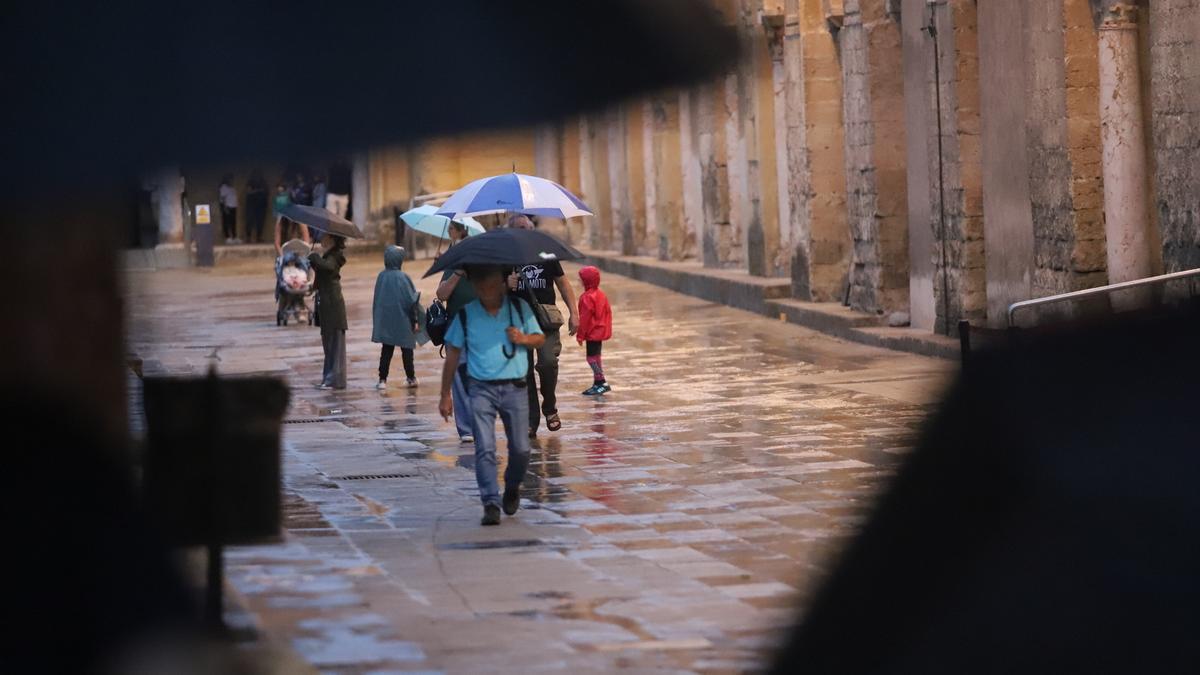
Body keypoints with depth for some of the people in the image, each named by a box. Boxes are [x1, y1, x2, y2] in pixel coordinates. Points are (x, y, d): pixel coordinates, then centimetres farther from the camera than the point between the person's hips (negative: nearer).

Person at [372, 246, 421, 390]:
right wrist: (416, 320, -4)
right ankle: (411, 378, 17)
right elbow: (412, 300, -13)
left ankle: (382, 380, 4)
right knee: (406, 350, 10)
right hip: (402, 320, -4)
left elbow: (377, 299, 7)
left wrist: (377, 318, 18)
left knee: (386, 351, 9)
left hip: (385, 321, 4)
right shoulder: (402, 277, -16)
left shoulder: (381, 276, -3)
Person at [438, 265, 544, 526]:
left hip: (514, 387, 1)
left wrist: (524, 339, -11)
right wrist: (445, 395, 6)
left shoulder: (520, 307, 4)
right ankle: (491, 504, -12)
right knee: (485, 448, -12)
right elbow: (453, 354, 6)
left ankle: (512, 489, 31)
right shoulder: (465, 314, 1)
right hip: (481, 389, -1)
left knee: (520, 449, 3)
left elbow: (540, 339, 13)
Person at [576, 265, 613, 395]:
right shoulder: (601, 295, 10)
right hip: (601, 332, 10)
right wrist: (607, 328, 23)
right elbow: (608, 312, 16)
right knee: (595, 357, 16)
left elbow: (584, 318, -19)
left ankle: (602, 383, -9)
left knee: (592, 358, -7)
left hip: (592, 334, -10)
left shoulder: (587, 298, -19)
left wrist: (580, 335, -12)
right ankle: (598, 384, 21)